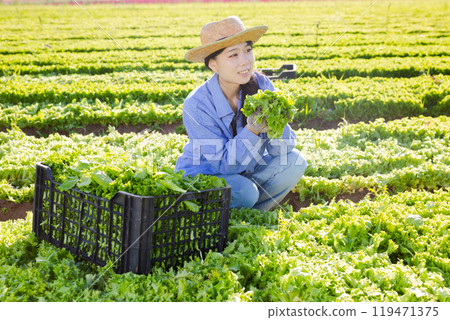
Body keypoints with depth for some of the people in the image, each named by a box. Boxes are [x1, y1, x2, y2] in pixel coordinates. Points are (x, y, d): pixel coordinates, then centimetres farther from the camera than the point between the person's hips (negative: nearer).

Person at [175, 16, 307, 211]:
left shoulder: (261, 85, -15)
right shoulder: (197, 105, -26)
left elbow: (283, 151, -14)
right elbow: (224, 164, -25)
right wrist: (252, 130, -40)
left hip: (247, 170, 5)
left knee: (294, 161, -15)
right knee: (244, 191, -33)